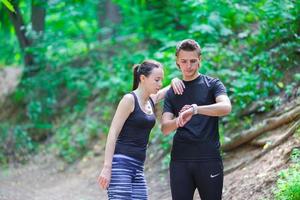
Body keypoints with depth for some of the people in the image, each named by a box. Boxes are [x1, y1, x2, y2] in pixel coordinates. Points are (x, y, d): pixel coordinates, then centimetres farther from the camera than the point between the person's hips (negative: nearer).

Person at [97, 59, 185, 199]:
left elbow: (167, 90, 34)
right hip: (121, 163, -8)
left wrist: (175, 81, 8)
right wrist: (107, 167, -18)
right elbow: (112, 134, -11)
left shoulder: (151, 100, 15)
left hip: (138, 167, 8)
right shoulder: (129, 99, -6)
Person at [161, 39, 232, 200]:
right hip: (180, 161, 3)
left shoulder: (212, 85, 5)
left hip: (209, 159, -3)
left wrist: (194, 109, -30)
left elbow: (226, 107, -16)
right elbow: (164, 128, 2)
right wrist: (179, 121, -21)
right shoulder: (172, 93, 14)